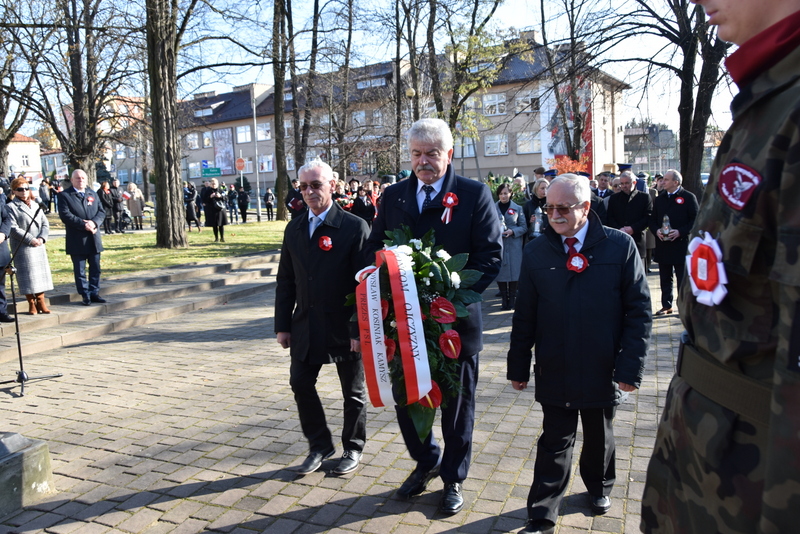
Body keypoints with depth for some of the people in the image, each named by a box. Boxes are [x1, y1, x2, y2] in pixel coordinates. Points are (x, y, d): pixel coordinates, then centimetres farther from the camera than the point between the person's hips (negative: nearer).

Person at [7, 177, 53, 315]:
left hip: (39, 246, 5)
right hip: (22, 248, -5)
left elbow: (45, 224, 11)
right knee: (28, 275, -3)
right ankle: (31, 304, 7)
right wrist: (31, 239, -16)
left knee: (41, 273, 6)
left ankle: (41, 302, 14)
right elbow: (13, 228, -11)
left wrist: (42, 238, -7)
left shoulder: (36, 205, 15)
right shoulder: (11, 207, -3)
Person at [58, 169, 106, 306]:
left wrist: (94, 222, -11)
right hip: (77, 241, -5)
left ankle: (94, 292, 18)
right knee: (80, 270, 2)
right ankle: (85, 295, 9)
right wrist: (83, 224, -19)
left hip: (94, 238, 5)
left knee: (95, 268, 9)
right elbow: (65, 215, -12)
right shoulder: (64, 195, -2)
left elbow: (102, 211, 8)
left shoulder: (93, 194, 15)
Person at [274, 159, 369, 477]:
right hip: (306, 327, 5)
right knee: (301, 384, 10)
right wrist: (282, 325, 6)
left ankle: (353, 448, 31)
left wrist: (360, 330, -16)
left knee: (353, 392, 10)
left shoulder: (354, 227, -10)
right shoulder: (294, 229, 7)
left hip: (344, 328, -5)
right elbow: (286, 280, 10)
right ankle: (320, 446, 30)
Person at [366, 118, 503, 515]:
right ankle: (426, 461, 41)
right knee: (404, 398, 14)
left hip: (455, 320, -3)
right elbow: (375, 250, 8)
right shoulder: (393, 196, 6)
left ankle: (453, 478, 35)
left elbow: (491, 254, -10)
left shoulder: (474, 195, -5)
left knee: (456, 404, 13)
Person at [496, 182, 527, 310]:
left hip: (513, 245, 0)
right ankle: (504, 299, 10)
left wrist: (512, 231, -12)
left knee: (513, 271, -1)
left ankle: (512, 299, 9)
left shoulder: (517, 208, 6)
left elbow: (524, 227, 4)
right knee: (500, 272, 0)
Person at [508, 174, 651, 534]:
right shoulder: (536, 252, -2)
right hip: (555, 370, 0)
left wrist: (630, 367, -10)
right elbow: (525, 316, 1)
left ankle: (598, 488, 48)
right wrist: (518, 367, 2)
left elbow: (638, 312, -6)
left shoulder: (620, 246, -7)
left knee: (599, 437, 21)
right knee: (555, 443, 8)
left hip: (602, 370, 0)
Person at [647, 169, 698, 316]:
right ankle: (666, 305, 20)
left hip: (681, 244, -5)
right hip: (662, 245, 5)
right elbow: (652, 220, 14)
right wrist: (656, 231, -6)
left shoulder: (688, 197, -4)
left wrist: (680, 232, -17)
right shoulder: (659, 199, 13)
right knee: (665, 279, 11)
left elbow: (695, 220, -7)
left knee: (683, 278, 2)